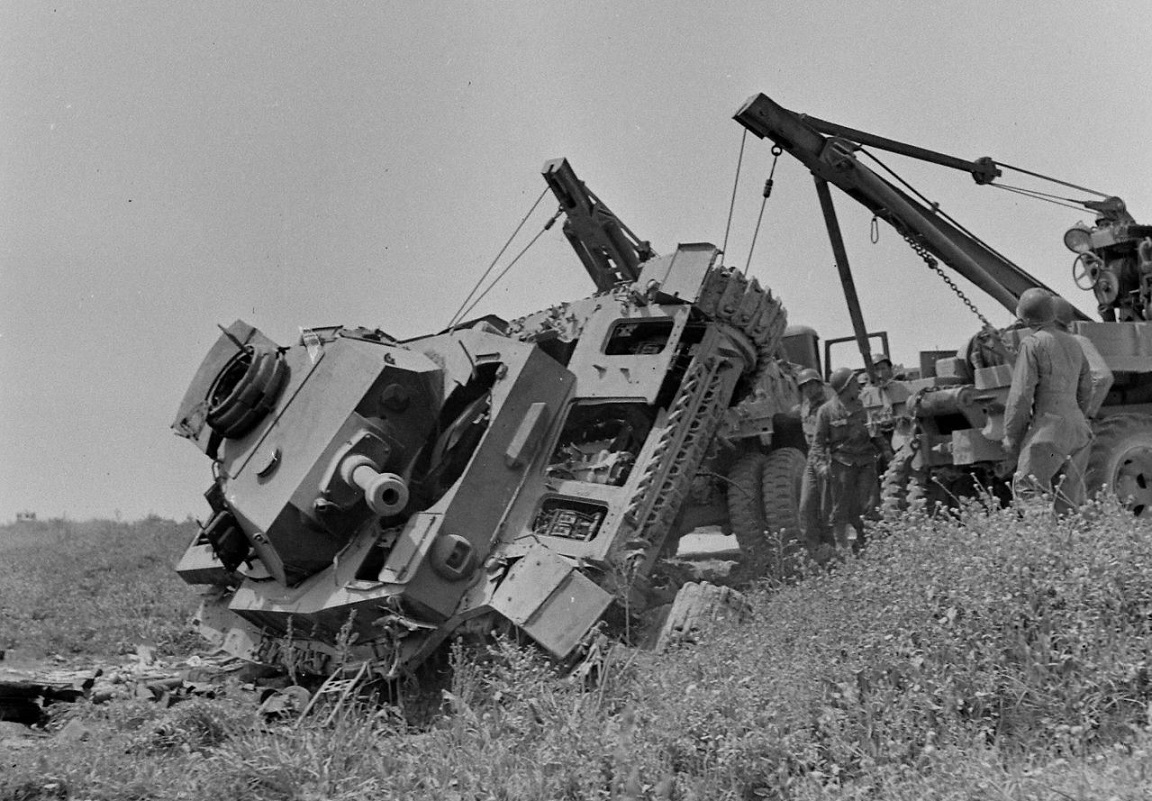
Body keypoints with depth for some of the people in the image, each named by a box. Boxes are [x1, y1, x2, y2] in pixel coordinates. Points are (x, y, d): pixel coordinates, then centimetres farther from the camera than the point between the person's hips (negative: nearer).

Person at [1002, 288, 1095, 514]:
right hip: (1078, 429, 8)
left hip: (1048, 430, -8)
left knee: (1027, 494, -8)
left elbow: (1021, 395, -11)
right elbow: (1085, 392, 21)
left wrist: (1011, 437, -3)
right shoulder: (1073, 344, 14)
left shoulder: (1033, 344, -9)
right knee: (1070, 502, 8)